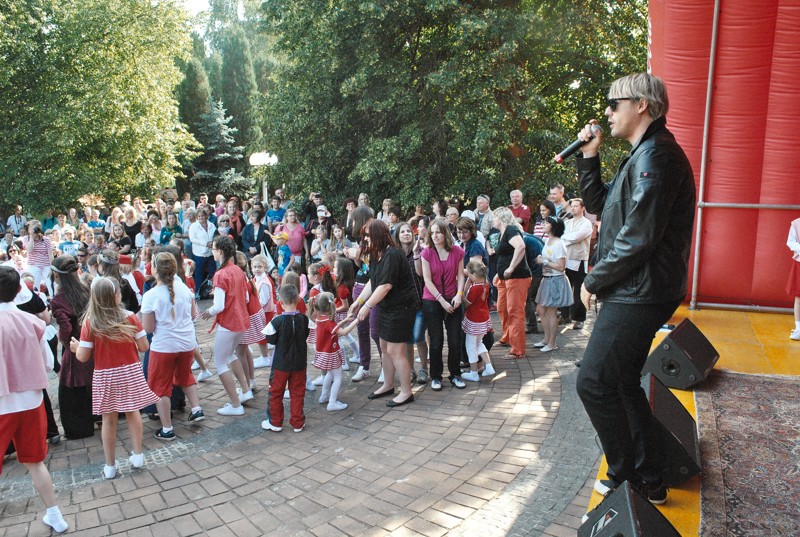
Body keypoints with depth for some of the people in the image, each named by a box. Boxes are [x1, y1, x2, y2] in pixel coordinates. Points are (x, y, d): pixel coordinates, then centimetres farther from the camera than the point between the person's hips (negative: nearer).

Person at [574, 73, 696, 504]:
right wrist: (589, 156, 11)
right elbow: (597, 204, 22)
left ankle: (627, 476, 12)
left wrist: (594, 281, -12)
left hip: (638, 295, -11)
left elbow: (638, 238, -23)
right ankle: (650, 480, 27)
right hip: (634, 293, 11)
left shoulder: (655, 154, -17)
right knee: (623, 383, 16)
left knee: (594, 383, -4)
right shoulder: (642, 155, 18)